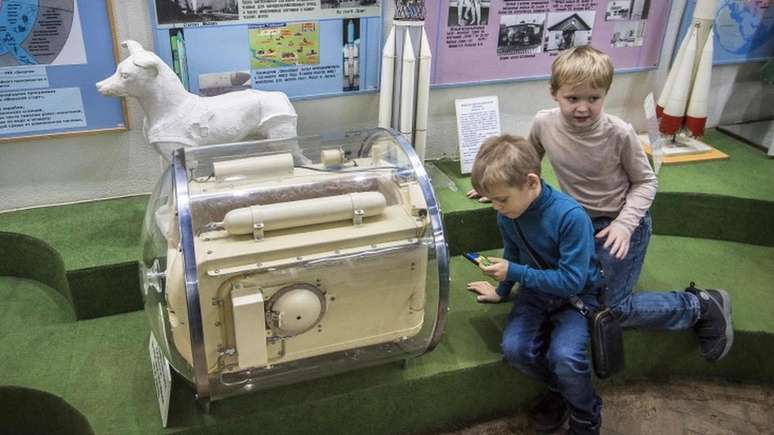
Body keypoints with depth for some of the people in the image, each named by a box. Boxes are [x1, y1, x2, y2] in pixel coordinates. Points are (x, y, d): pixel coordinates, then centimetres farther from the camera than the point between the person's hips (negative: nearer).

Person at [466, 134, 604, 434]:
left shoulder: (571, 216, -29)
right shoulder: (507, 214, -10)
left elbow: (571, 281, -27)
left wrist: (514, 273, -27)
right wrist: (501, 291, 25)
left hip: (577, 294, -5)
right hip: (536, 289, 5)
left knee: (565, 356, -31)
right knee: (514, 349, -22)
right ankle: (560, 390, 10)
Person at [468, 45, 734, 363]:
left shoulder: (619, 133, -25)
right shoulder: (543, 124, -15)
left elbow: (645, 182, -11)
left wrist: (624, 223, -23)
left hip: (620, 223, -5)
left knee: (614, 308, -5)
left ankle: (702, 306, 13)